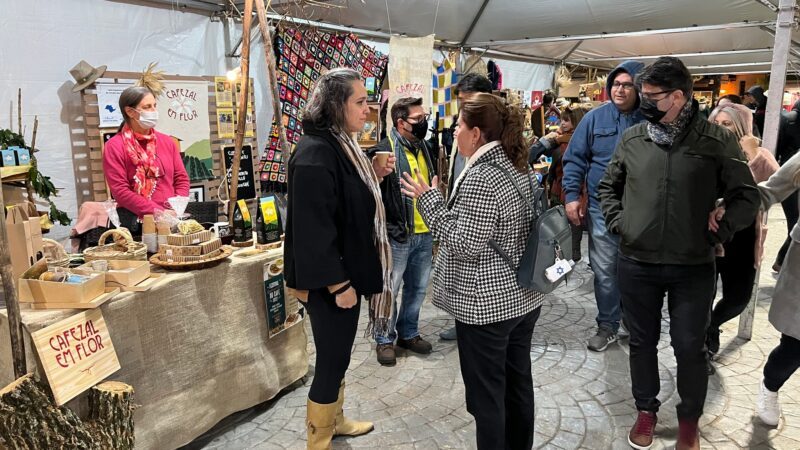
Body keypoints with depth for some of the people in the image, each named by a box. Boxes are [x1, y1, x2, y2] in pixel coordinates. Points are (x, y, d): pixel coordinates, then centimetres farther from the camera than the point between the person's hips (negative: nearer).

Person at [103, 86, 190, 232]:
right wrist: (156, 211, -16)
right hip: (136, 222, -3)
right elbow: (120, 190, -8)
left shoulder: (167, 141, 13)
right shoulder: (114, 146, -1)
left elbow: (182, 178, 11)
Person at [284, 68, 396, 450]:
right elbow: (314, 226, -25)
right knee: (332, 359, 4)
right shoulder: (315, 152, -22)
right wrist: (338, 283, -21)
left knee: (339, 354, 22)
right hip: (329, 280, -10)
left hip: (345, 270, 10)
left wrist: (373, 176, 3)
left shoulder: (341, 144, 8)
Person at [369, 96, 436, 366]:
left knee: (418, 288, 18)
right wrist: (385, 229, -15)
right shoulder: (385, 150, -14)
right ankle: (385, 340, 23)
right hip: (397, 235, -7)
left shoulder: (424, 148, 11)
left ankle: (408, 333, 35)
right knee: (389, 290, 6)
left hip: (424, 233, 8)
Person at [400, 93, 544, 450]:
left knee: (486, 394, 6)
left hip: (487, 304, -9)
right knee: (518, 383, 21)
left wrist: (430, 200, -14)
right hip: (523, 296, 9)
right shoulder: (519, 168, 8)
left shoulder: (481, 177, -21)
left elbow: (465, 244, -22)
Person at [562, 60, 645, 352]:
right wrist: (571, 196, -8)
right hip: (602, 208, 0)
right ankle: (608, 326, 23)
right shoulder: (596, 118, 0)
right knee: (605, 271, 6)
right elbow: (575, 159, 2)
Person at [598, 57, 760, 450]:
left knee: (689, 347, 9)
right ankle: (646, 409, 36)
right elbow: (608, 186, 14)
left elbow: (746, 196, 1)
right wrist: (618, 223, 3)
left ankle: (689, 418, 33)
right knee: (642, 342, 14)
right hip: (635, 265, 2)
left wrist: (717, 234, -7)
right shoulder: (632, 138, 1)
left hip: (693, 268, -2)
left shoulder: (717, 141, -6)